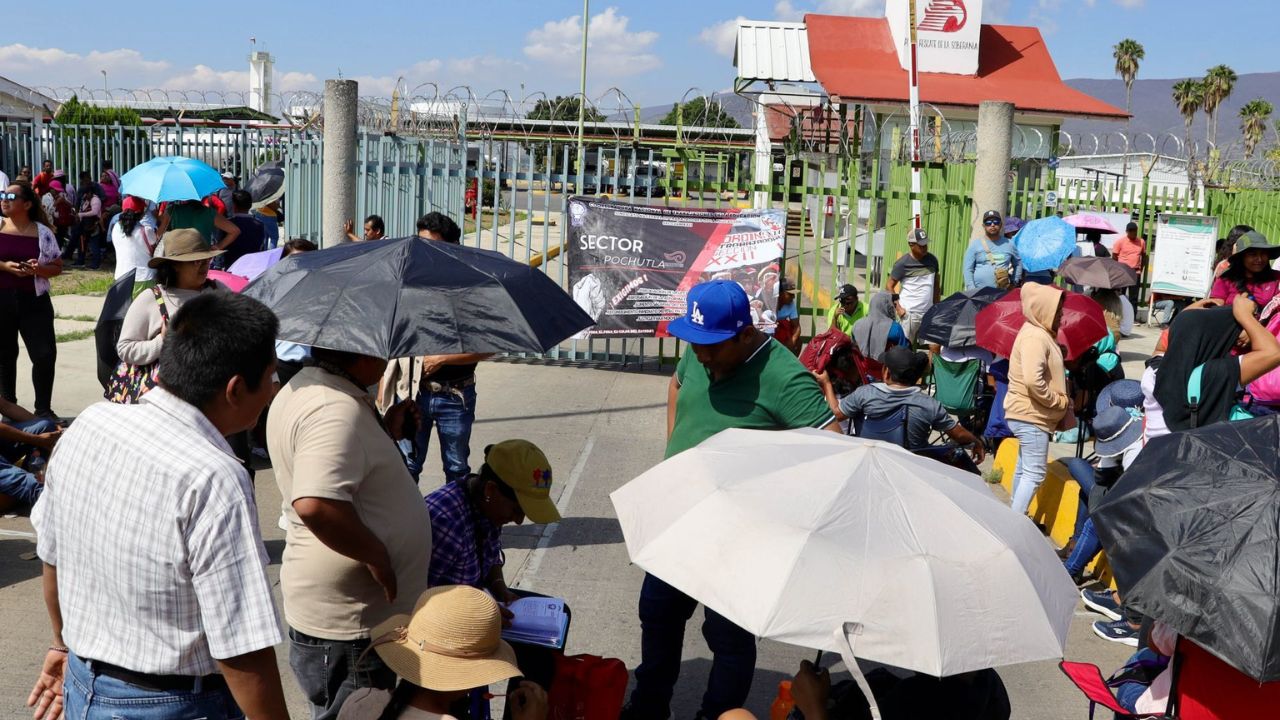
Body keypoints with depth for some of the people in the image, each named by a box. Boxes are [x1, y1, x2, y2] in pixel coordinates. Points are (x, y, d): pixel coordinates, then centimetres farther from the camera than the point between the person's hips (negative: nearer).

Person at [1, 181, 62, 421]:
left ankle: (43, 409, 9)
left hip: (34, 300, 0)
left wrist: (39, 269, -15)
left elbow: (57, 267, 4)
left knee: (45, 354, -5)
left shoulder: (42, 232, 1)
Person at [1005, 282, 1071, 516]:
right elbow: (1033, 381, -30)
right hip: (1031, 416, -11)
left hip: (1028, 415, 11)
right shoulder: (1035, 337, -20)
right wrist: (1060, 401, -18)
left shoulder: (1041, 333, 13)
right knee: (1035, 473, -8)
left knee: (1024, 469, 18)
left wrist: (1060, 398, 8)